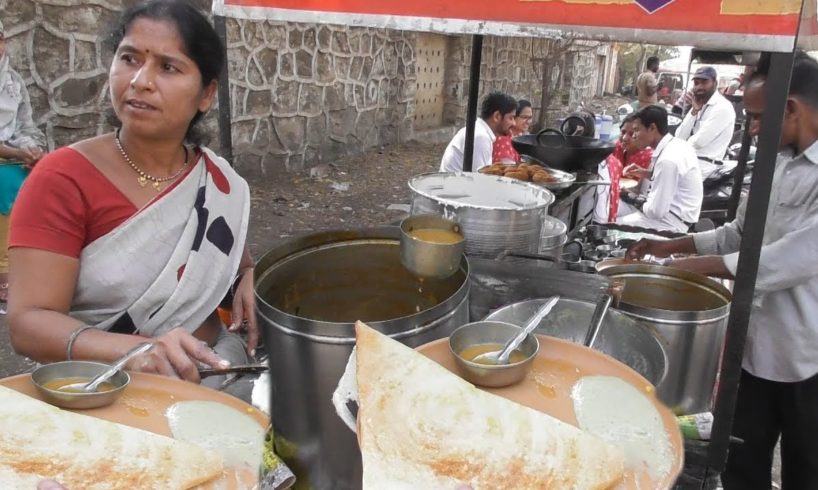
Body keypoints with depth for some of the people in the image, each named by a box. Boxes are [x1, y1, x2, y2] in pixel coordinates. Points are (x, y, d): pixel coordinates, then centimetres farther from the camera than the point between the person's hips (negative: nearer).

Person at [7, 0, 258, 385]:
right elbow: (28, 324, -16)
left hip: (212, 375, 3)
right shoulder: (61, 179, -11)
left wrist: (249, 279, -7)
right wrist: (134, 351, -32)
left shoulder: (221, 181, 0)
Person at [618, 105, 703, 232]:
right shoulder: (676, 144, 1)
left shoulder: (668, 160, -26)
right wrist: (647, 174, 4)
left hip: (672, 221, -9)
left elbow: (656, 211, -23)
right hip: (669, 209, 9)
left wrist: (635, 200, -5)